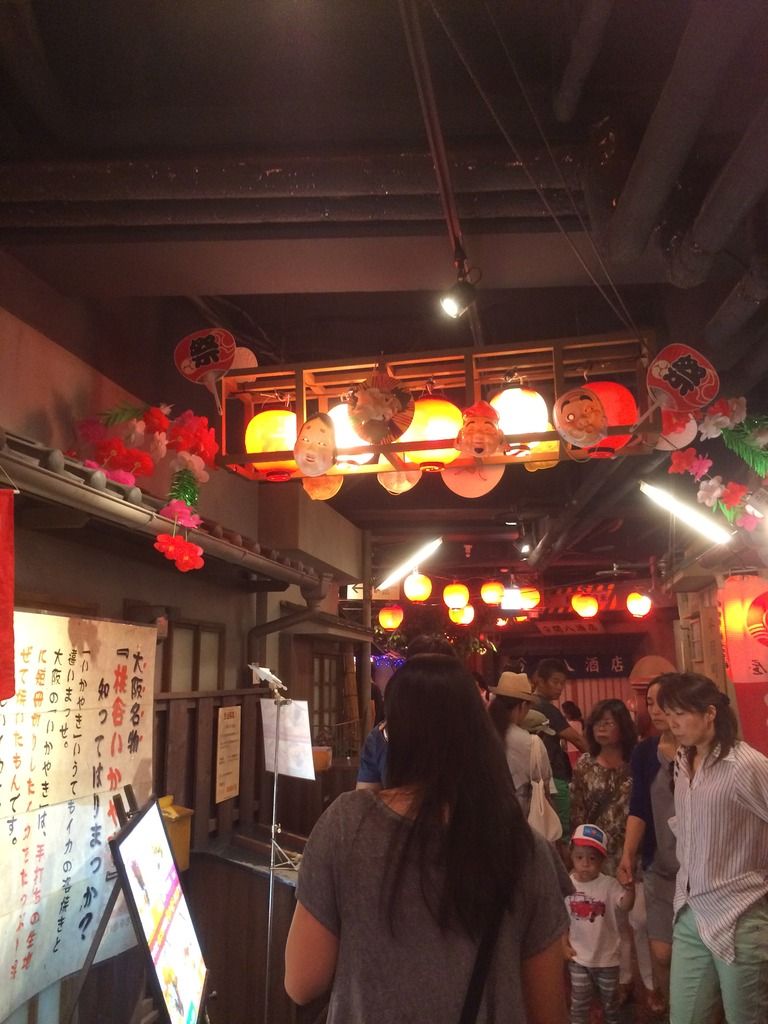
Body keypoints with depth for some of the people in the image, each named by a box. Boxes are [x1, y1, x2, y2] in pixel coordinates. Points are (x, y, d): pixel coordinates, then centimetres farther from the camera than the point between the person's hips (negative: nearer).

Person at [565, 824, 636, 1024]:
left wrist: (630, 890, -51)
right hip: (578, 957, 0)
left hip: (606, 956, 0)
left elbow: (626, 906, -32)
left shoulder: (609, 884, -16)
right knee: (579, 1003, 11)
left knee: (610, 1000, 20)